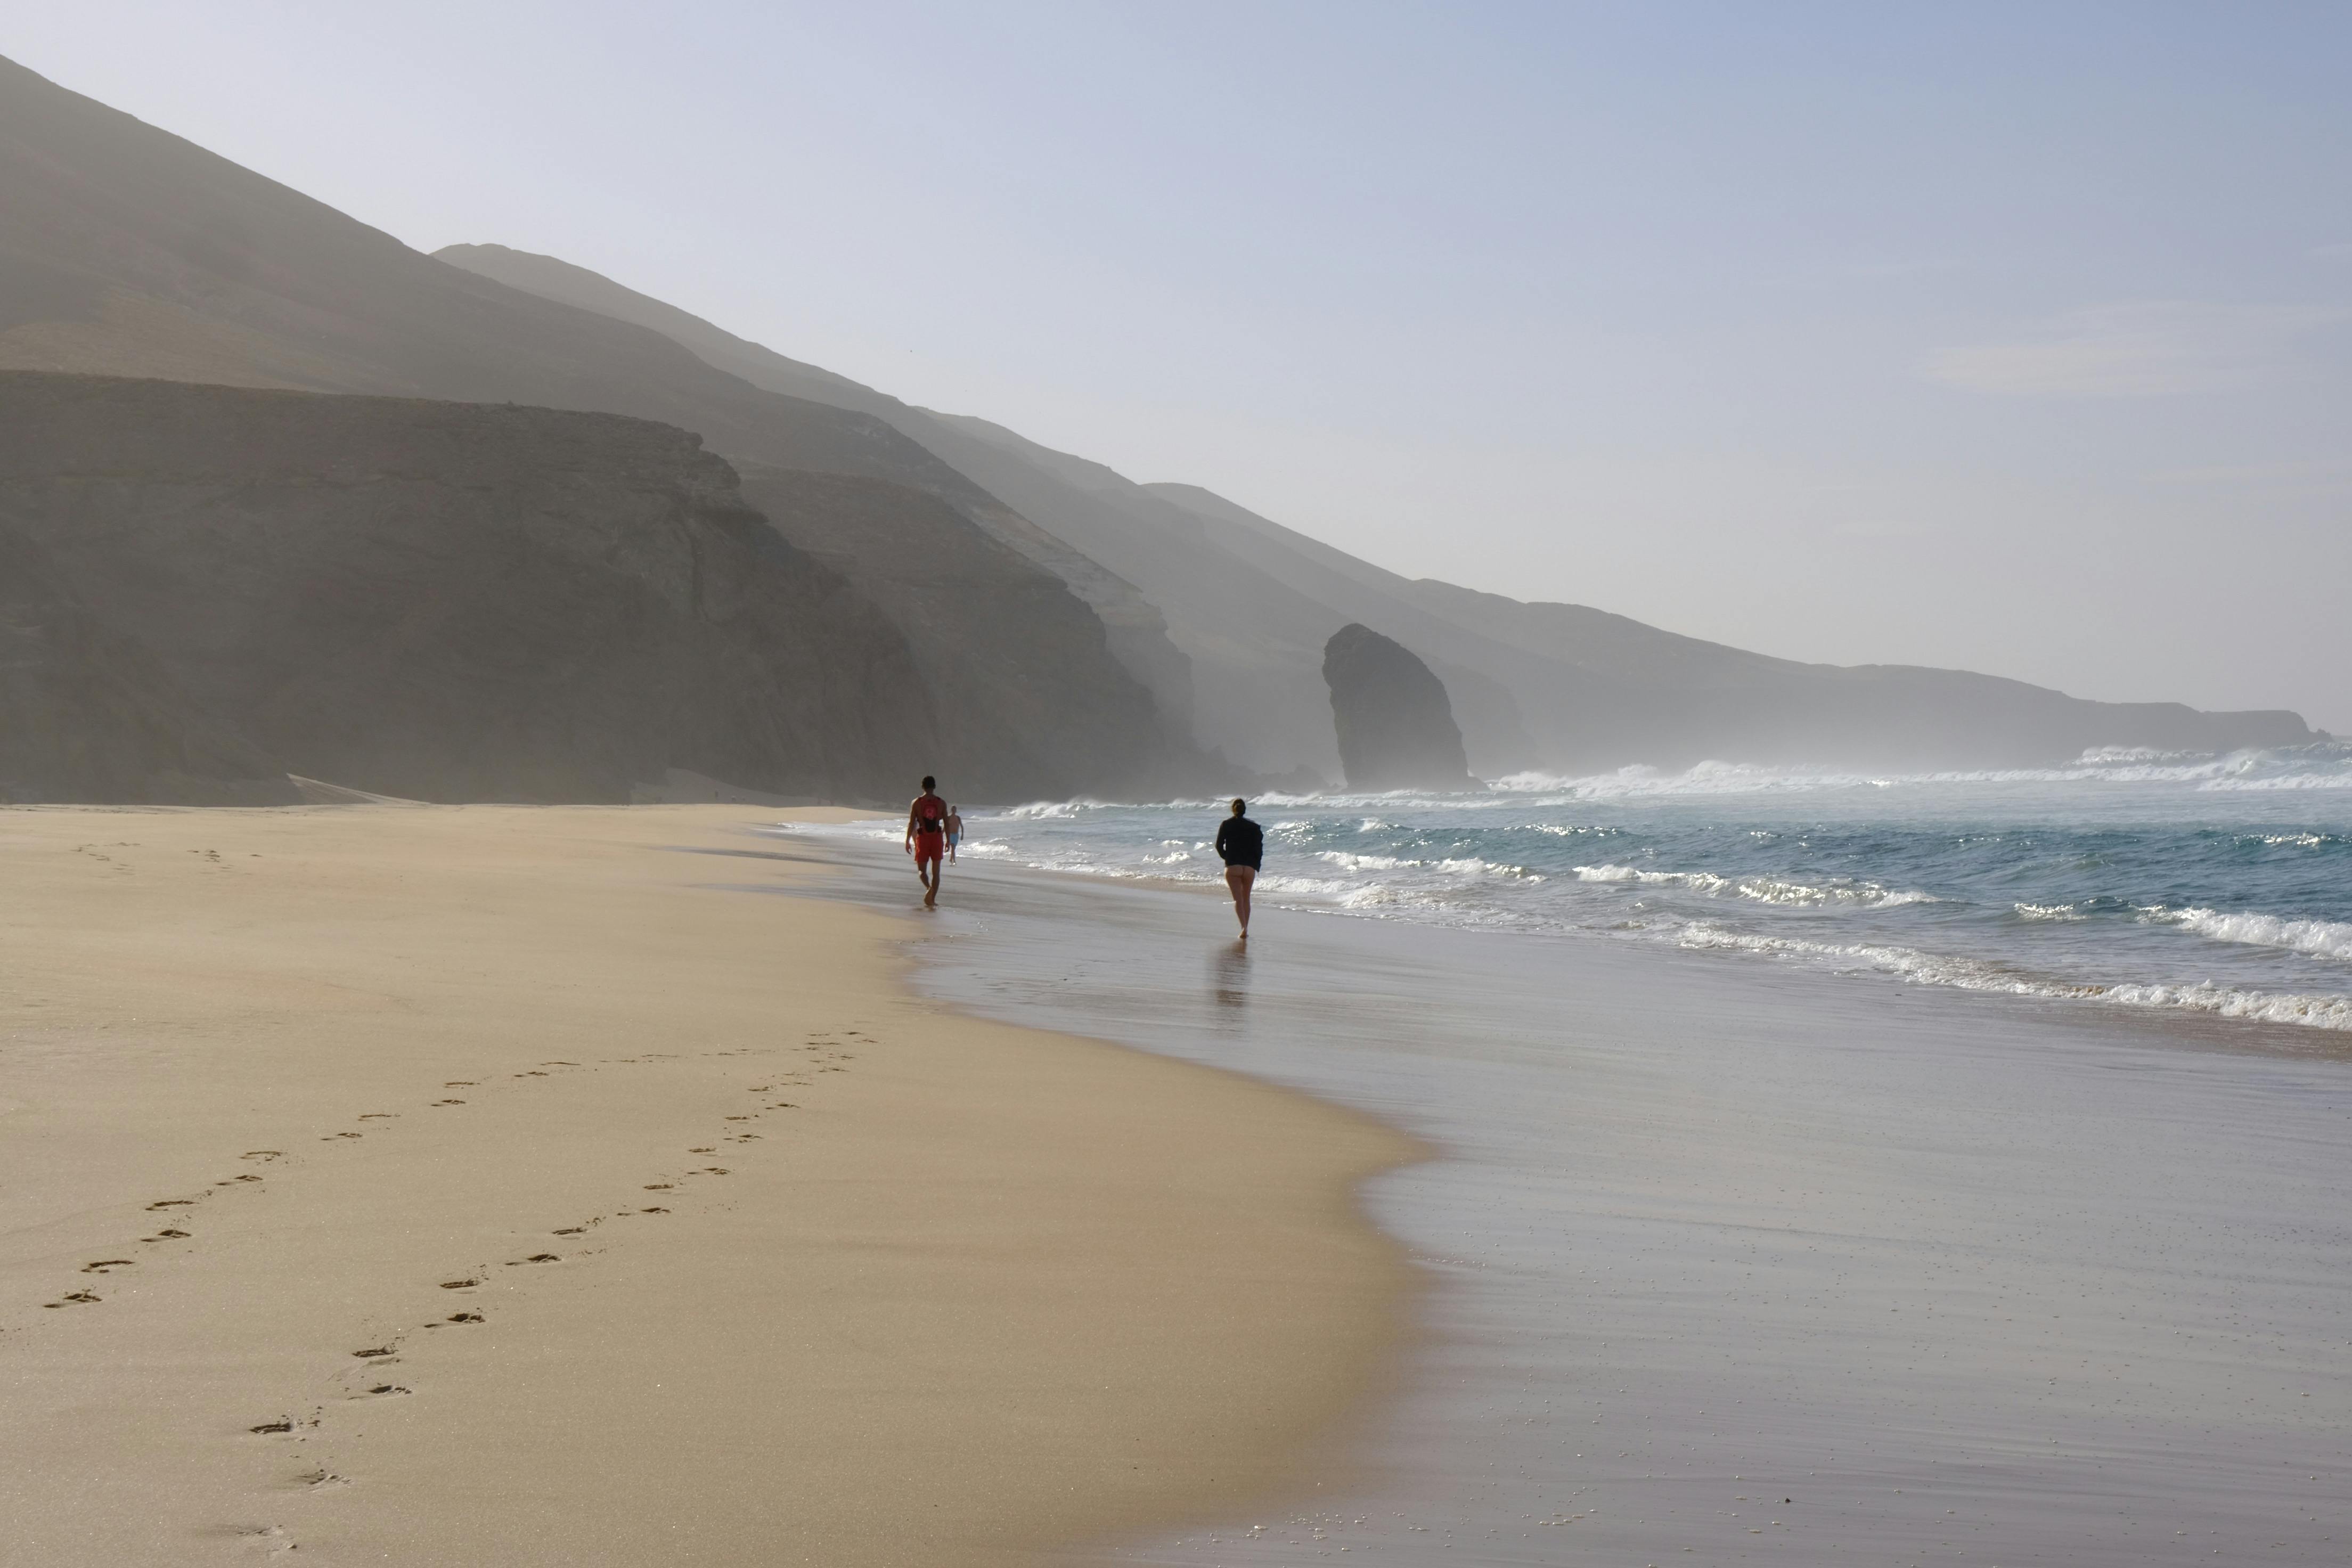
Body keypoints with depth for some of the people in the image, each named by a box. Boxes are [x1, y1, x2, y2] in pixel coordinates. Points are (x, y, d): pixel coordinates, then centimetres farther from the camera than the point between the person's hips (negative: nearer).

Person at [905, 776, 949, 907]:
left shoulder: (917, 802, -3)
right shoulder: (941, 803, 0)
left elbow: (912, 824, -3)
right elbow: (946, 824, 3)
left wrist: (908, 841, 4)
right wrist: (948, 841, 13)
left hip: (923, 838, -1)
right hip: (937, 837, 1)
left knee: (922, 870, 7)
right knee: (936, 871, 10)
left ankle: (929, 888, -24)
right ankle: (932, 900, 8)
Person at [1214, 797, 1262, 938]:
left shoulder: (1226, 825, 3)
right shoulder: (1253, 827, 5)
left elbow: (1219, 846, 2)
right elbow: (1259, 848, 1)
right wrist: (1256, 866, 8)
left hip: (1232, 867, -2)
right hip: (1249, 867, 2)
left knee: (1238, 899, -3)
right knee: (1246, 898, 15)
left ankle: (1244, 927, -23)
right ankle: (1246, 930, 15)